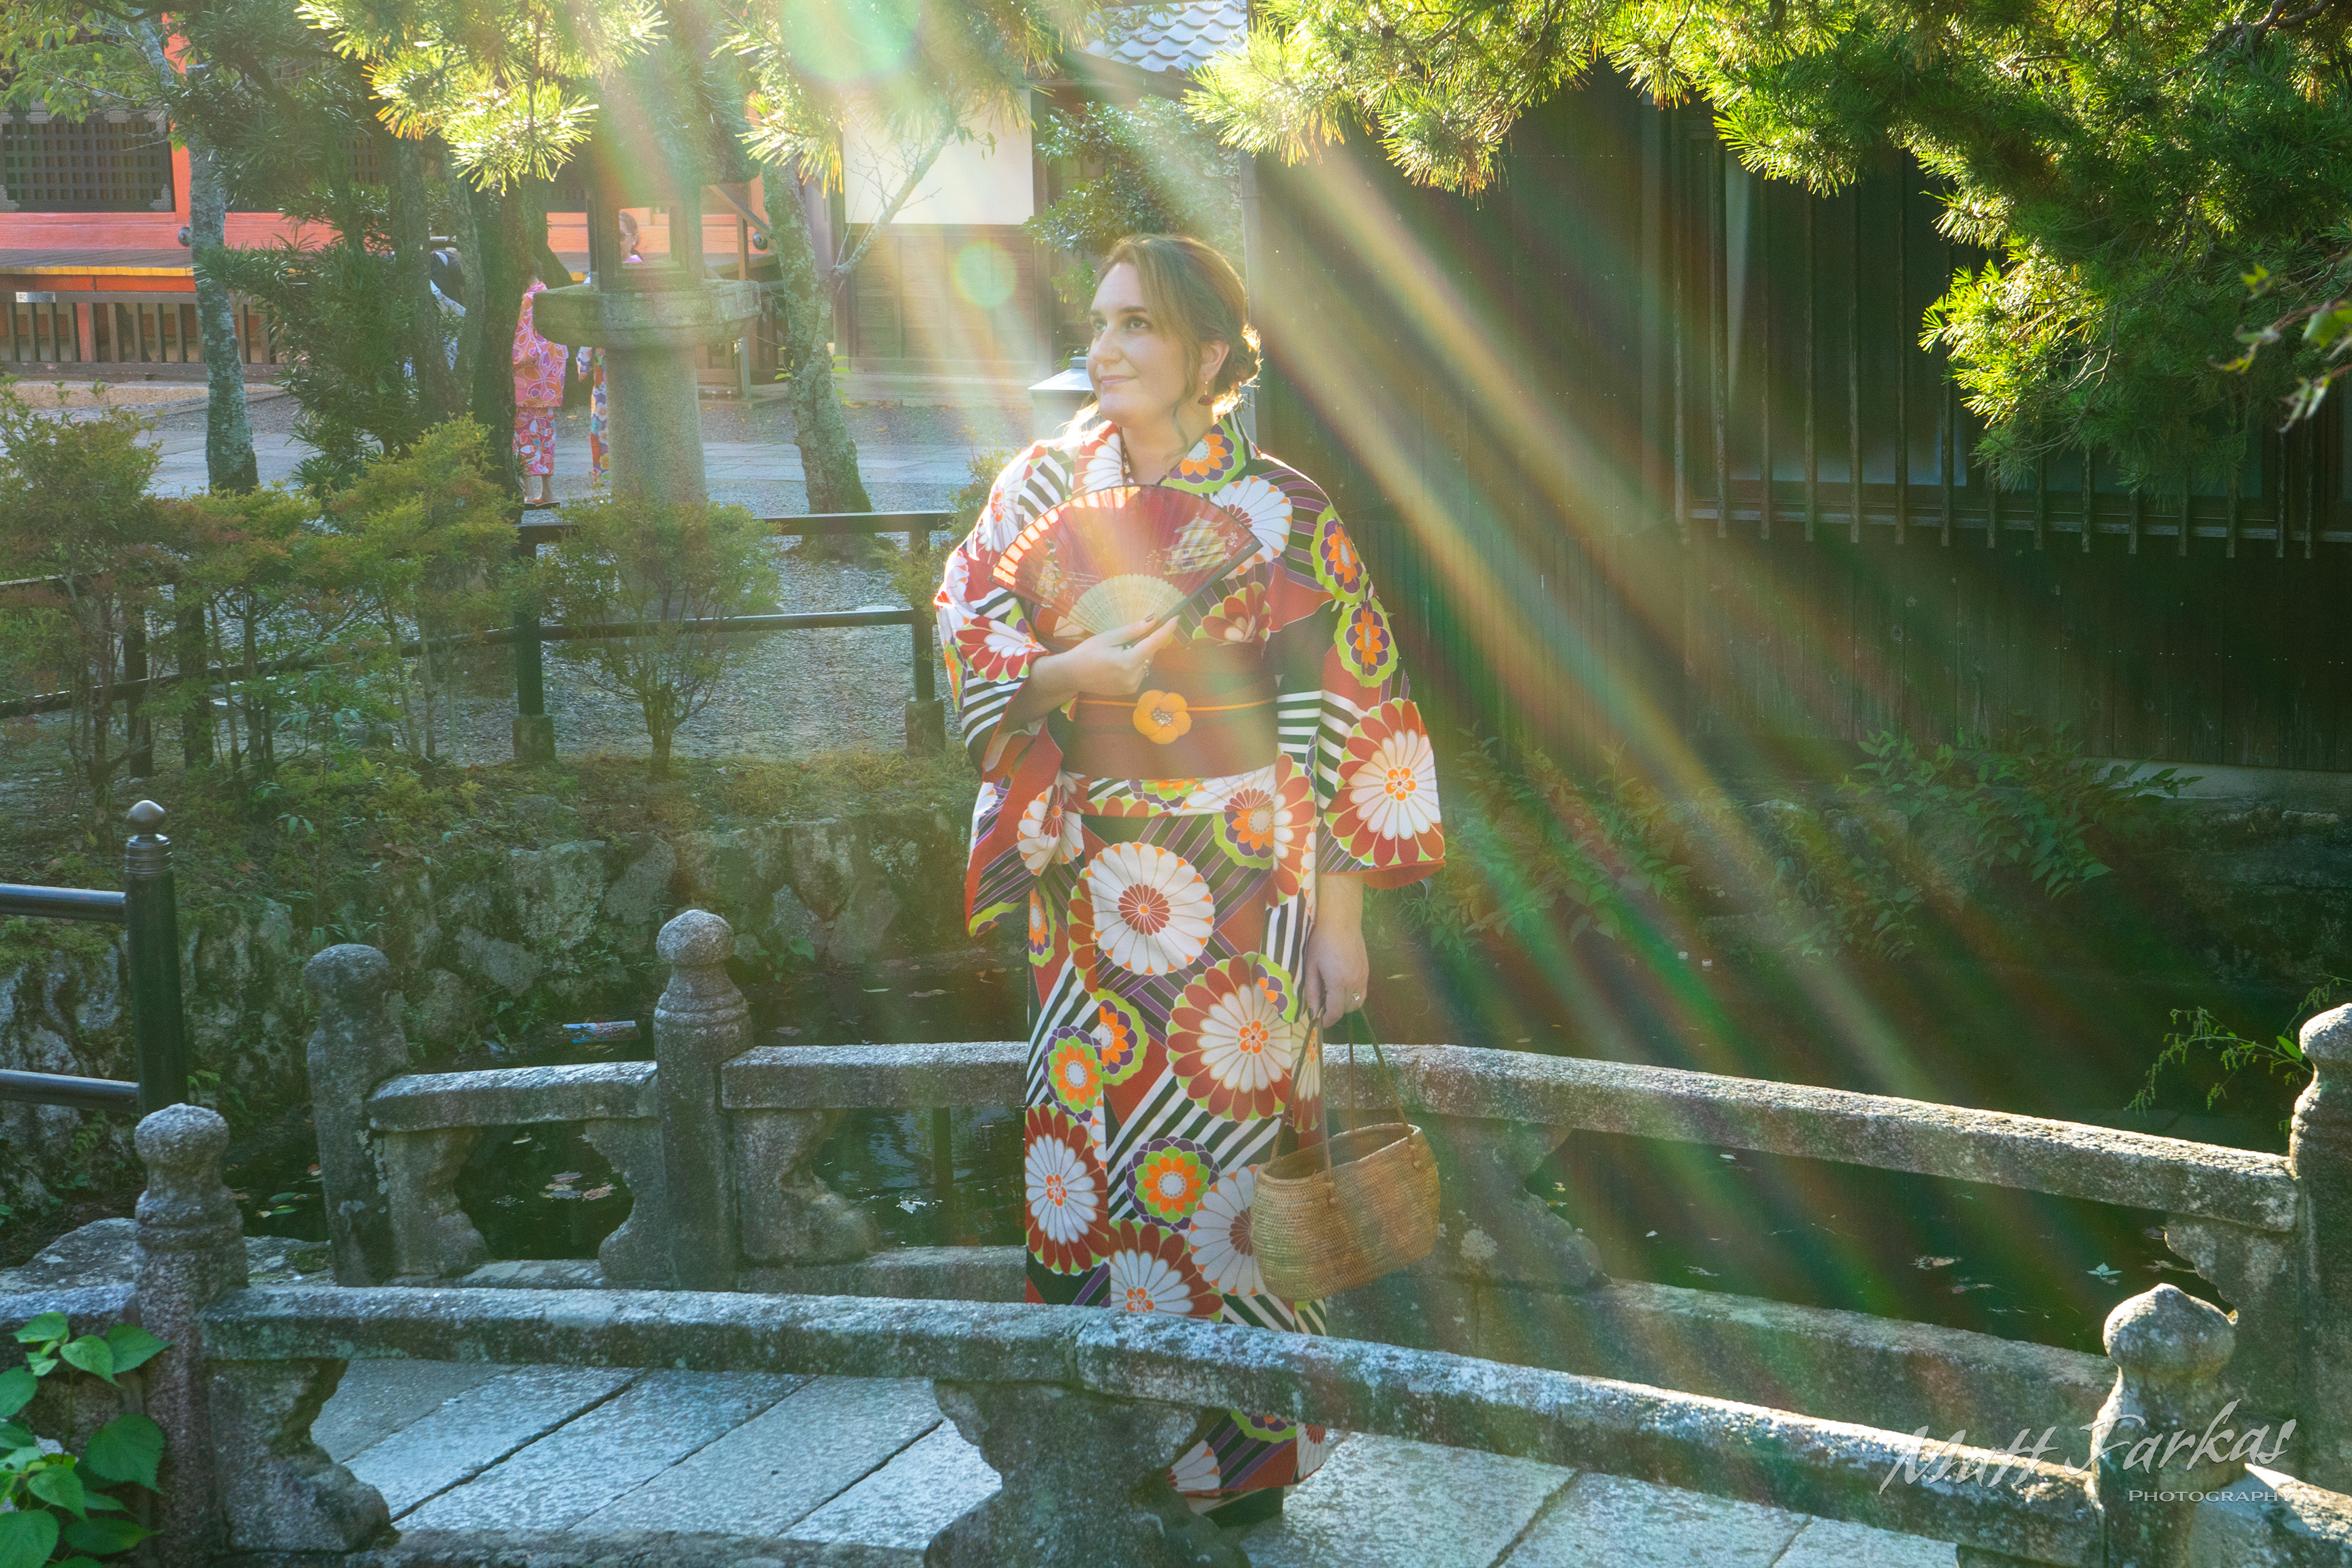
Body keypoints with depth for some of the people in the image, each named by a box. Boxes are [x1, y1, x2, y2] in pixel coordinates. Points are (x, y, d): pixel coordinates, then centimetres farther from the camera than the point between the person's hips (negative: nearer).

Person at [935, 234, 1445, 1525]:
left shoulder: (1280, 512, -6)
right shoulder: (1048, 482, 4)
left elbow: (1350, 715, -4)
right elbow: (965, 632, 8)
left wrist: (1340, 910, -7)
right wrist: (1067, 672, -13)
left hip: (1236, 880, -3)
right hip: (1091, 879, 4)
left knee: (1217, 1142, 0)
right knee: (1086, 1128, 6)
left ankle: (1245, 1441, 15)